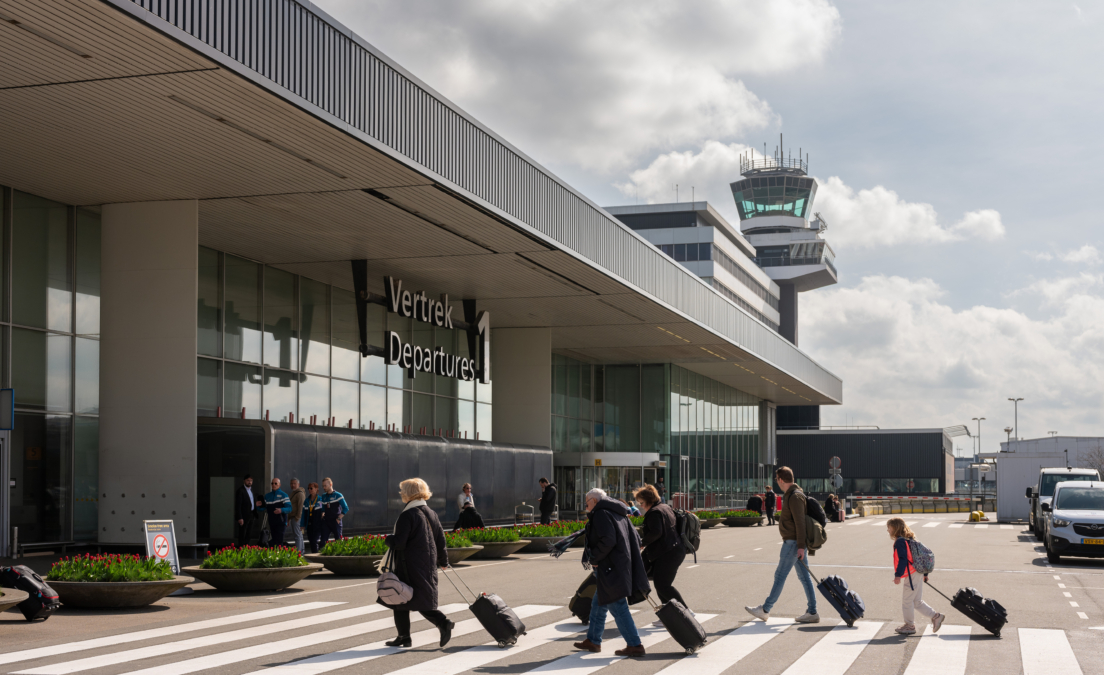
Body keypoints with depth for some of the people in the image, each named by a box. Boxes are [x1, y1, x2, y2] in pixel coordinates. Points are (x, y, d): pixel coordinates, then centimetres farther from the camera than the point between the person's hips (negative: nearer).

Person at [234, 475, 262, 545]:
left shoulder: (251, 489, 12)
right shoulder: (240, 490, -15)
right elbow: (238, 505, -17)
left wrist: (255, 503, 4)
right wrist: (239, 518, -21)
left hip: (251, 515, 8)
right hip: (244, 516, -8)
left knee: (249, 534, 15)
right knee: (242, 535, -1)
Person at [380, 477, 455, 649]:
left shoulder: (407, 516, -16)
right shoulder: (430, 513, 8)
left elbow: (399, 542, -20)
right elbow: (440, 539, 13)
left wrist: (388, 539, 2)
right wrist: (443, 560, 26)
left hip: (409, 566, -7)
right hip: (428, 564, 8)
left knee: (400, 600, 5)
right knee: (423, 601, 12)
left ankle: (404, 636, 9)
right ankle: (443, 622, -9)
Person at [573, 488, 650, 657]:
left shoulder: (601, 514, -10)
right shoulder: (619, 514, 19)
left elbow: (608, 540, -24)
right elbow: (636, 539, 17)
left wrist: (594, 558, -13)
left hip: (610, 569, -10)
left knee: (618, 608, -7)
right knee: (598, 604, 20)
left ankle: (635, 645, -8)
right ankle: (593, 641, 29)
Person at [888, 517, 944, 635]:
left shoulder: (900, 542, -14)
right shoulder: (908, 540, 16)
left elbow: (902, 559, -24)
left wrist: (898, 575, -27)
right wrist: (925, 573, 26)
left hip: (911, 576, -10)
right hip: (918, 575, 10)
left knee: (907, 601, 3)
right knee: (917, 602, 16)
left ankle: (910, 626, 12)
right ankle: (935, 616, 15)